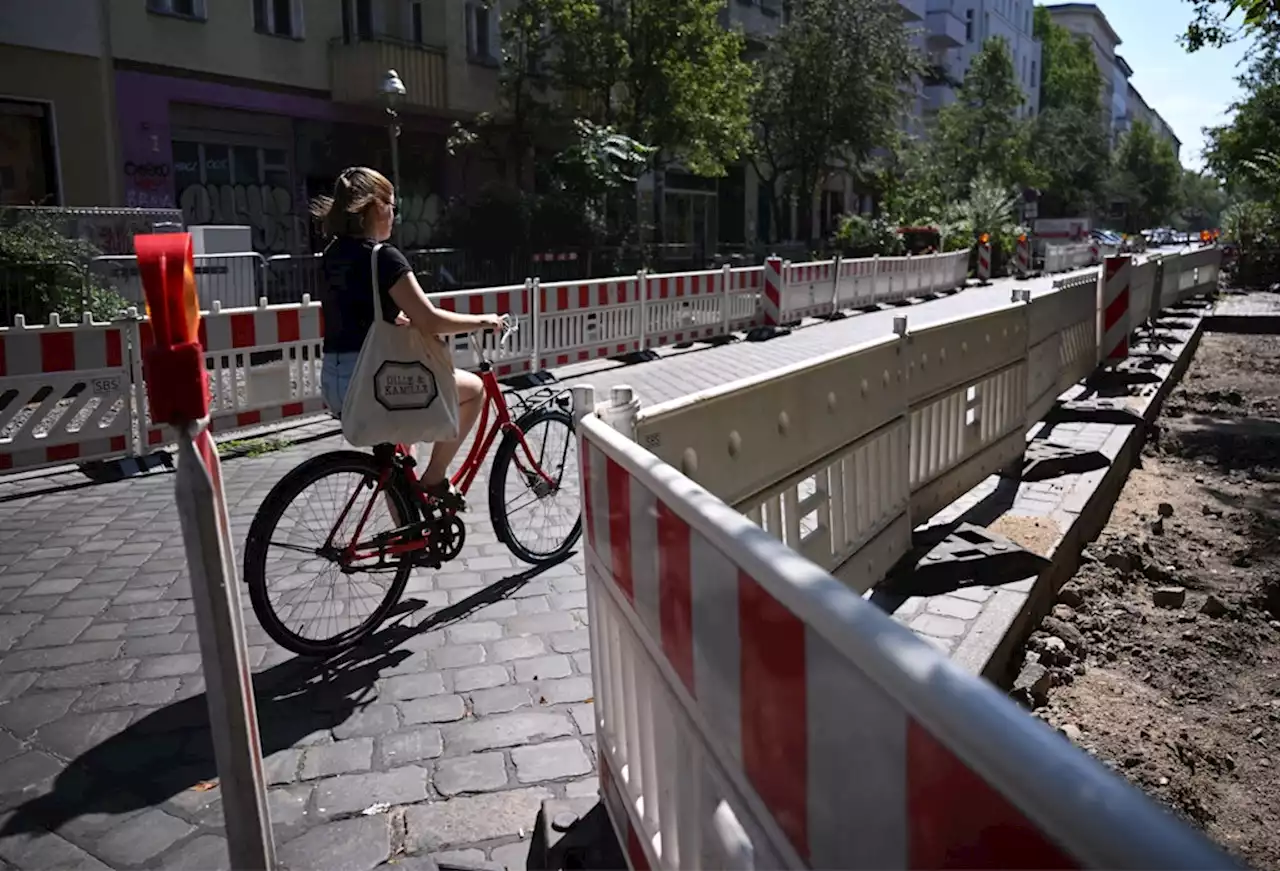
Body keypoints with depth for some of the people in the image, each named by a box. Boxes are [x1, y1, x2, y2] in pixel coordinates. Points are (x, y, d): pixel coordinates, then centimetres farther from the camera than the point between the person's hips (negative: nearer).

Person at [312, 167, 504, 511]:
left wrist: (415, 325, 22)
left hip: (336, 381, 9)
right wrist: (482, 320, -3)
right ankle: (433, 479, 9)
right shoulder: (383, 257, -14)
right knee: (473, 388, 7)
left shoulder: (333, 255, 12)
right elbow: (430, 320, -17)